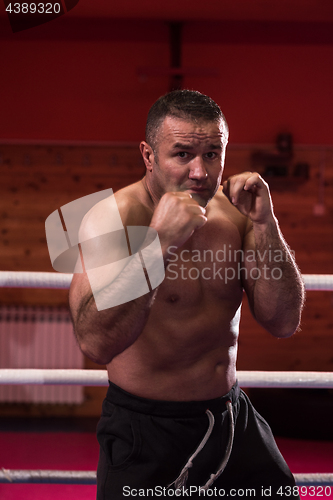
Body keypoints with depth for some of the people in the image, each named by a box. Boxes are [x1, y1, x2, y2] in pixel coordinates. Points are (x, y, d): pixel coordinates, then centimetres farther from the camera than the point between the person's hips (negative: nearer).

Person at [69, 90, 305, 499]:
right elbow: (97, 343, -31)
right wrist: (160, 241, -36)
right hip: (146, 433, -5)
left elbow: (283, 322, -5)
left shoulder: (232, 212, -2)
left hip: (232, 419, 6)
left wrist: (264, 224, -16)